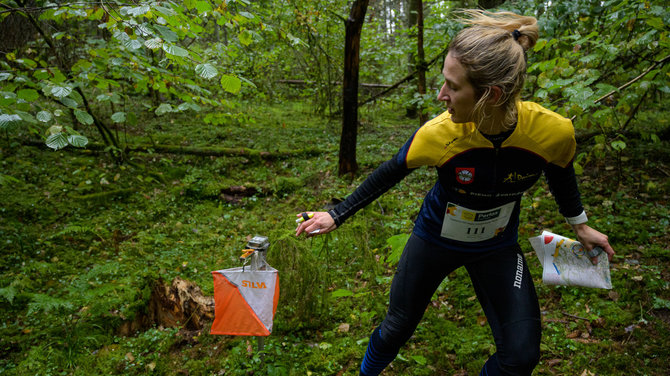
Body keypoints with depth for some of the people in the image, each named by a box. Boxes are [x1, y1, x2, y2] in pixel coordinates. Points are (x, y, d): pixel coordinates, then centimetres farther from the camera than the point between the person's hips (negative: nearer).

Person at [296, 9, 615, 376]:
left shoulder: (553, 132, -27)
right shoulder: (437, 134, -30)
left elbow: (560, 173, -3)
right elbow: (389, 174, -11)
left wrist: (579, 225, 13)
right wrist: (336, 215, -8)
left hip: (497, 248, 1)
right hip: (434, 239, -1)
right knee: (396, 328, 12)